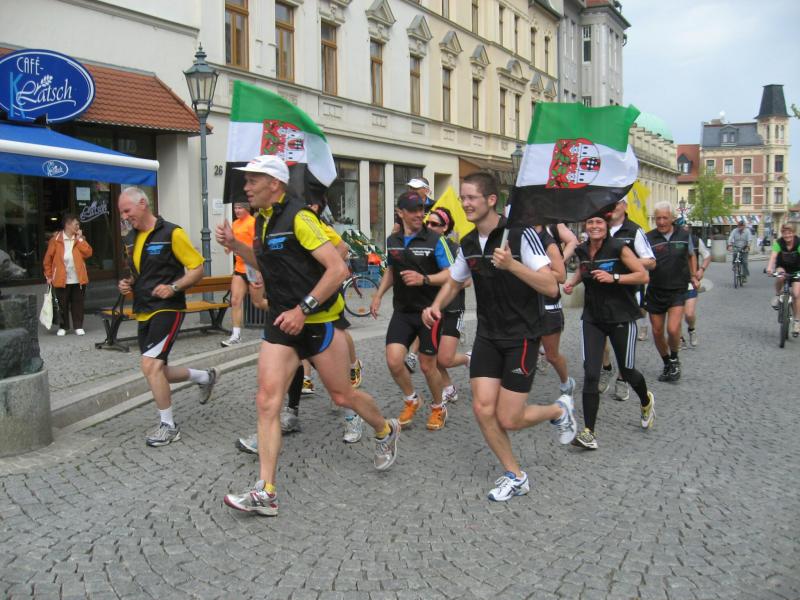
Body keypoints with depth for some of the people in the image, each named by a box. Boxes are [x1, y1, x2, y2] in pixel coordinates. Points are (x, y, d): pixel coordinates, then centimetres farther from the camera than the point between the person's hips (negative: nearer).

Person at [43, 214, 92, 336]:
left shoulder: (80, 239, 7)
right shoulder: (56, 239, -3)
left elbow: (88, 253, -6)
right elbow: (48, 258, 0)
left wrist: (80, 239, -9)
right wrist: (49, 276, -1)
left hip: (78, 279, 2)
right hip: (61, 279, -2)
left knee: (78, 303, 7)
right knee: (63, 304, 8)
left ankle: (78, 327, 15)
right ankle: (63, 327, 20)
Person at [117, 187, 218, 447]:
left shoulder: (171, 233, -11)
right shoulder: (130, 239, 11)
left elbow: (197, 268, -9)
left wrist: (173, 287, -23)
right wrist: (129, 284, 4)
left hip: (167, 309, -8)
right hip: (143, 312, 8)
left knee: (151, 365, -17)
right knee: (159, 372, 12)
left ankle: (168, 425, -2)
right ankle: (205, 377, 37)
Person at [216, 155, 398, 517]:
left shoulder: (298, 216, -16)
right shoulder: (263, 220, 10)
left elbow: (338, 269, -21)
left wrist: (303, 309, -23)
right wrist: (234, 246, 11)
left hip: (317, 320, -7)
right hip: (281, 322, 7)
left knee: (342, 395, 8)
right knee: (267, 401, -4)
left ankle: (386, 432, 39)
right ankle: (265, 493, -1)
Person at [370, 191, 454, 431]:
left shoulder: (435, 240, -10)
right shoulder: (392, 241, 6)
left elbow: (450, 274, -13)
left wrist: (424, 279, -28)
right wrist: (378, 295, 12)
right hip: (402, 311, 4)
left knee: (427, 366, 4)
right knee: (393, 361, -9)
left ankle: (438, 407, 32)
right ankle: (411, 400, 20)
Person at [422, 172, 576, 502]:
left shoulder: (521, 234, -15)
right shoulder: (468, 244, 4)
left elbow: (551, 287, -20)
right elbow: (453, 282, 20)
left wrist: (512, 264, -32)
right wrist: (436, 306, 0)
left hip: (522, 336, -5)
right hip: (487, 335, 6)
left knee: (508, 420, -5)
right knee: (483, 409, -5)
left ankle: (558, 409, 27)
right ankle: (514, 476, 17)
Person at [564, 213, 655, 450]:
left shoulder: (619, 248, -12)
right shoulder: (583, 250, 3)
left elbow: (643, 275, -13)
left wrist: (613, 278, -24)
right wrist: (573, 281, 6)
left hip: (621, 318, -3)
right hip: (592, 319, 4)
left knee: (627, 371, 11)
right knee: (590, 374, -9)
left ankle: (646, 401, 46)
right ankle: (589, 432, -6)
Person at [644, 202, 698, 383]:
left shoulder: (684, 236, 1)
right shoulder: (649, 238, -6)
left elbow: (691, 256, 18)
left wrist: (693, 276, 16)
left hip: (677, 290, -1)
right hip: (655, 291, 1)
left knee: (673, 329, -18)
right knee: (657, 332, 8)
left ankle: (674, 360, 11)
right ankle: (667, 364, 32)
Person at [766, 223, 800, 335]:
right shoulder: (778, 243, -23)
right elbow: (773, 256, -37)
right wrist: (769, 267, -57)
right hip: (782, 267, 0)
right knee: (779, 276, -36)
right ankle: (777, 296, -8)